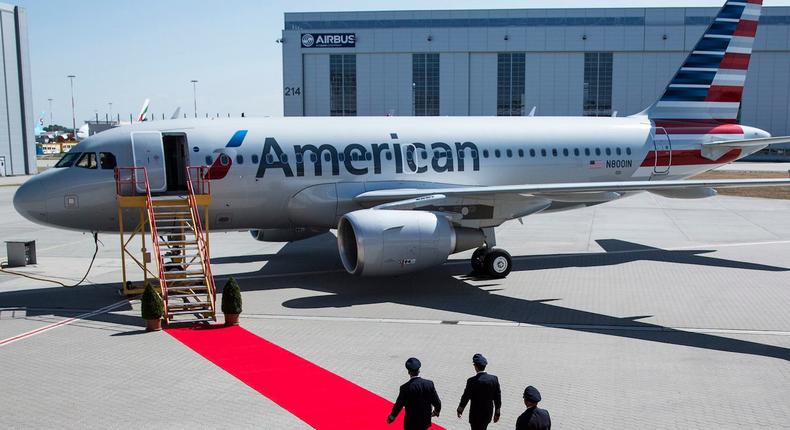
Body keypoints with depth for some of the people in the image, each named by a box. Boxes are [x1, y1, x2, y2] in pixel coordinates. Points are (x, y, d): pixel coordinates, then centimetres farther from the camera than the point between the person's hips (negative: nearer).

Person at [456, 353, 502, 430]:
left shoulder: (472, 381, -21)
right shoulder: (494, 379, -9)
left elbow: (466, 397, -10)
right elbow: (498, 397, -2)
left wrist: (460, 409, 8)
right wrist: (497, 413, 10)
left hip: (476, 414, -4)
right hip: (488, 413, 4)